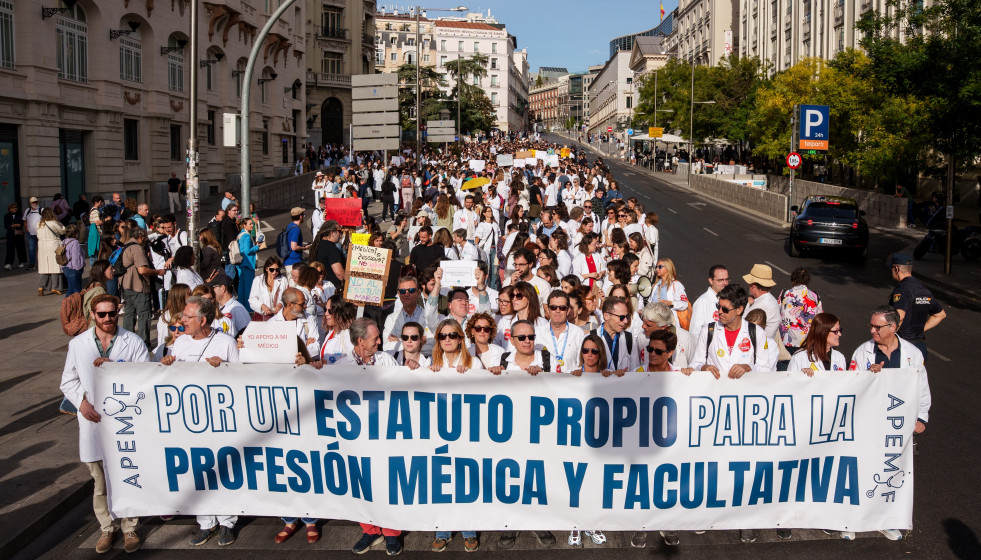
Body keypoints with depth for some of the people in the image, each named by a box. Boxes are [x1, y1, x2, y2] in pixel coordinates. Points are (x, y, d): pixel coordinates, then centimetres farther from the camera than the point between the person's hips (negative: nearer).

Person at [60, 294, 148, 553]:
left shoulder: (133, 342, -1)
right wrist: (82, 401, -8)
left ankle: (129, 528, 23)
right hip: (94, 422, 2)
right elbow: (68, 381, 11)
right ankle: (107, 528, 29)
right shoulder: (78, 344, 5)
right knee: (101, 481, 11)